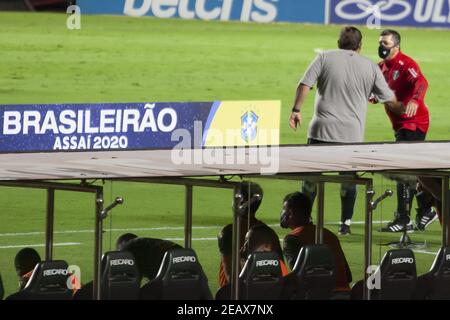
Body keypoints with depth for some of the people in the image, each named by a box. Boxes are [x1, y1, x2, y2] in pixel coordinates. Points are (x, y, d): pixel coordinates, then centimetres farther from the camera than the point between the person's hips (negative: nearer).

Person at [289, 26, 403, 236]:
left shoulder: (324, 58, 4)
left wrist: (296, 110, 3)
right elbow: (390, 102, 9)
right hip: (352, 134, 1)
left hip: (322, 130, -1)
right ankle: (345, 223, 10)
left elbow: (304, 85, -4)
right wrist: (405, 109, 27)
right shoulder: (371, 67, 6)